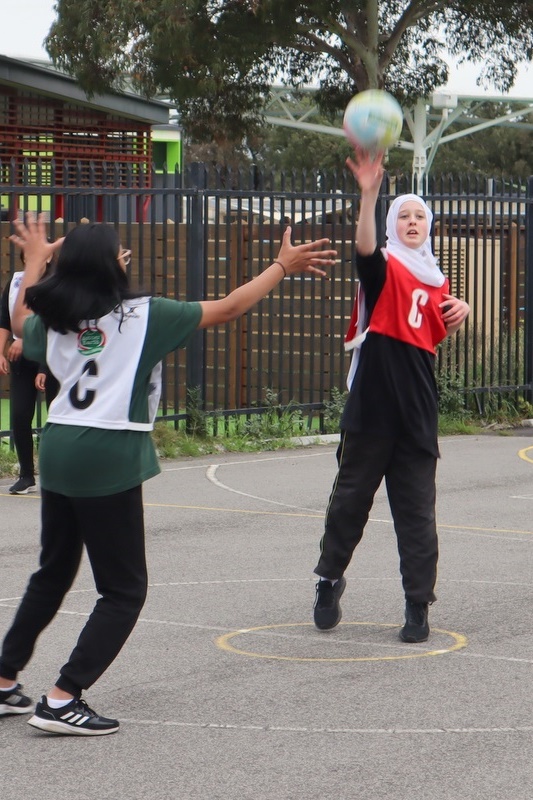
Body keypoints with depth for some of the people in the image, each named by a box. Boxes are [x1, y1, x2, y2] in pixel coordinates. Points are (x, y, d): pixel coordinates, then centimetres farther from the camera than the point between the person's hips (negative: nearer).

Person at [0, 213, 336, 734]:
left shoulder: (54, 321, 8)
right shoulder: (142, 316, -8)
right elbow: (226, 309, -2)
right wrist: (282, 267, 8)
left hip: (57, 451, 7)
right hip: (108, 459, -7)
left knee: (52, 574, 22)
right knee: (124, 590, 2)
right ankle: (63, 700, -6)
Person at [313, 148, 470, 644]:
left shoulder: (436, 282, 14)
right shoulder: (385, 268, -4)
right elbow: (365, 247, -27)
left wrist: (458, 314, 6)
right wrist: (369, 193, -43)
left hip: (418, 411, 4)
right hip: (371, 406, -4)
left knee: (417, 511, 3)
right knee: (351, 498, 6)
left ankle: (418, 607, 7)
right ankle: (329, 580, 26)